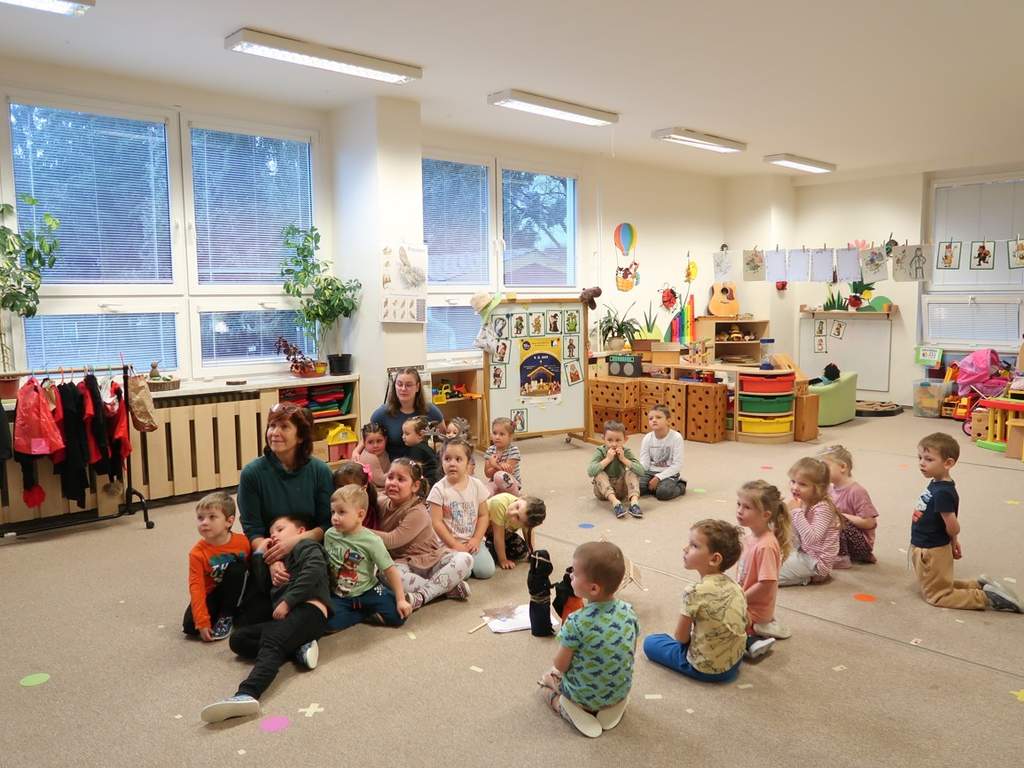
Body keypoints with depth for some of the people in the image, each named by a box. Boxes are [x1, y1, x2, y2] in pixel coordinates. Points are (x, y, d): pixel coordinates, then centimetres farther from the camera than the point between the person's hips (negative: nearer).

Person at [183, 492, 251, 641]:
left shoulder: (242, 542, -16)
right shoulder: (198, 553, -19)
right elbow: (196, 587, -22)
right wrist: (202, 622, -28)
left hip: (234, 593, 1)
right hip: (211, 594, -1)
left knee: (236, 567, -29)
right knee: (190, 626, -24)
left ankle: (227, 616, -15)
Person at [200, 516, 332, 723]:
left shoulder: (306, 546, 11)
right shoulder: (281, 559, 37)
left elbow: (314, 570, -11)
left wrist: (288, 601, -14)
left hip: (309, 609, -8)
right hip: (286, 618, 8)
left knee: (271, 641, -30)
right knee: (237, 639, -3)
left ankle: (247, 694, -54)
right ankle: (297, 648, -20)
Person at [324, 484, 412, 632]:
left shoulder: (371, 541, -15)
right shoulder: (330, 535, -4)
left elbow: (390, 571, -11)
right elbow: (325, 564, 11)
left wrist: (401, 600, -14)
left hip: (367, 592, -2)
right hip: (339, 595, 2)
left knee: (398, 616, -20)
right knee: (329, 623, -27)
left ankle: (364, 613, 4)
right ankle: (366, 613, -4)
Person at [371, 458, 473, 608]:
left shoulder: (417, 512, -17)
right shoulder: (382, 504, 0)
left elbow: (392, 540, -23)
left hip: (431, 559, -2)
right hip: (404, 564, 3)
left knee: (465, 559, -26)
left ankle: (421, 596, -30)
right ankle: (449, 588, -25)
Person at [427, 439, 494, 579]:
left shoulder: (477, 485, -1)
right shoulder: (439, 489, -9)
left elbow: (483, 516, 4)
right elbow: (436, 522, -10)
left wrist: (476, 540, -8)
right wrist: (455, 545, -12)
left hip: (473, 541, 3)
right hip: (449, 543, -2)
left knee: (486, 570, -15)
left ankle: (469, 557, 14)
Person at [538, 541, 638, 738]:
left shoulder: (576, 623, -29)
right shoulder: (629, 612, -15)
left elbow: (560, 665, -16)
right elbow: (632, 654, 1)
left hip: (583, 695, -4)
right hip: (620, 691, 4)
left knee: (547, 678, 22)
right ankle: (610, 707, 12)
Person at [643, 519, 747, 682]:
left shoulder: (695, 592, -25)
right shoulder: (735, 587, -6)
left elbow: (681, 637, -15)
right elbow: (744, 625, 7)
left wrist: (687, 637, 9)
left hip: (705, 669, -8)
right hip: (734, 662, 8)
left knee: (650, 642, 9)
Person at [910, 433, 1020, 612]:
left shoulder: (942, 493, -29)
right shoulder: (936, 484, -1)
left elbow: (953, 526, -25)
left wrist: (953, 542, -5)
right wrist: (953, 543, 14)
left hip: (931, 552, -9)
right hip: (925, 548, 9)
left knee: (937, 595, 8)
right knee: (942, 584, 28)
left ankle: (987, 597, 6)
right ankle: (979, 585, 27)